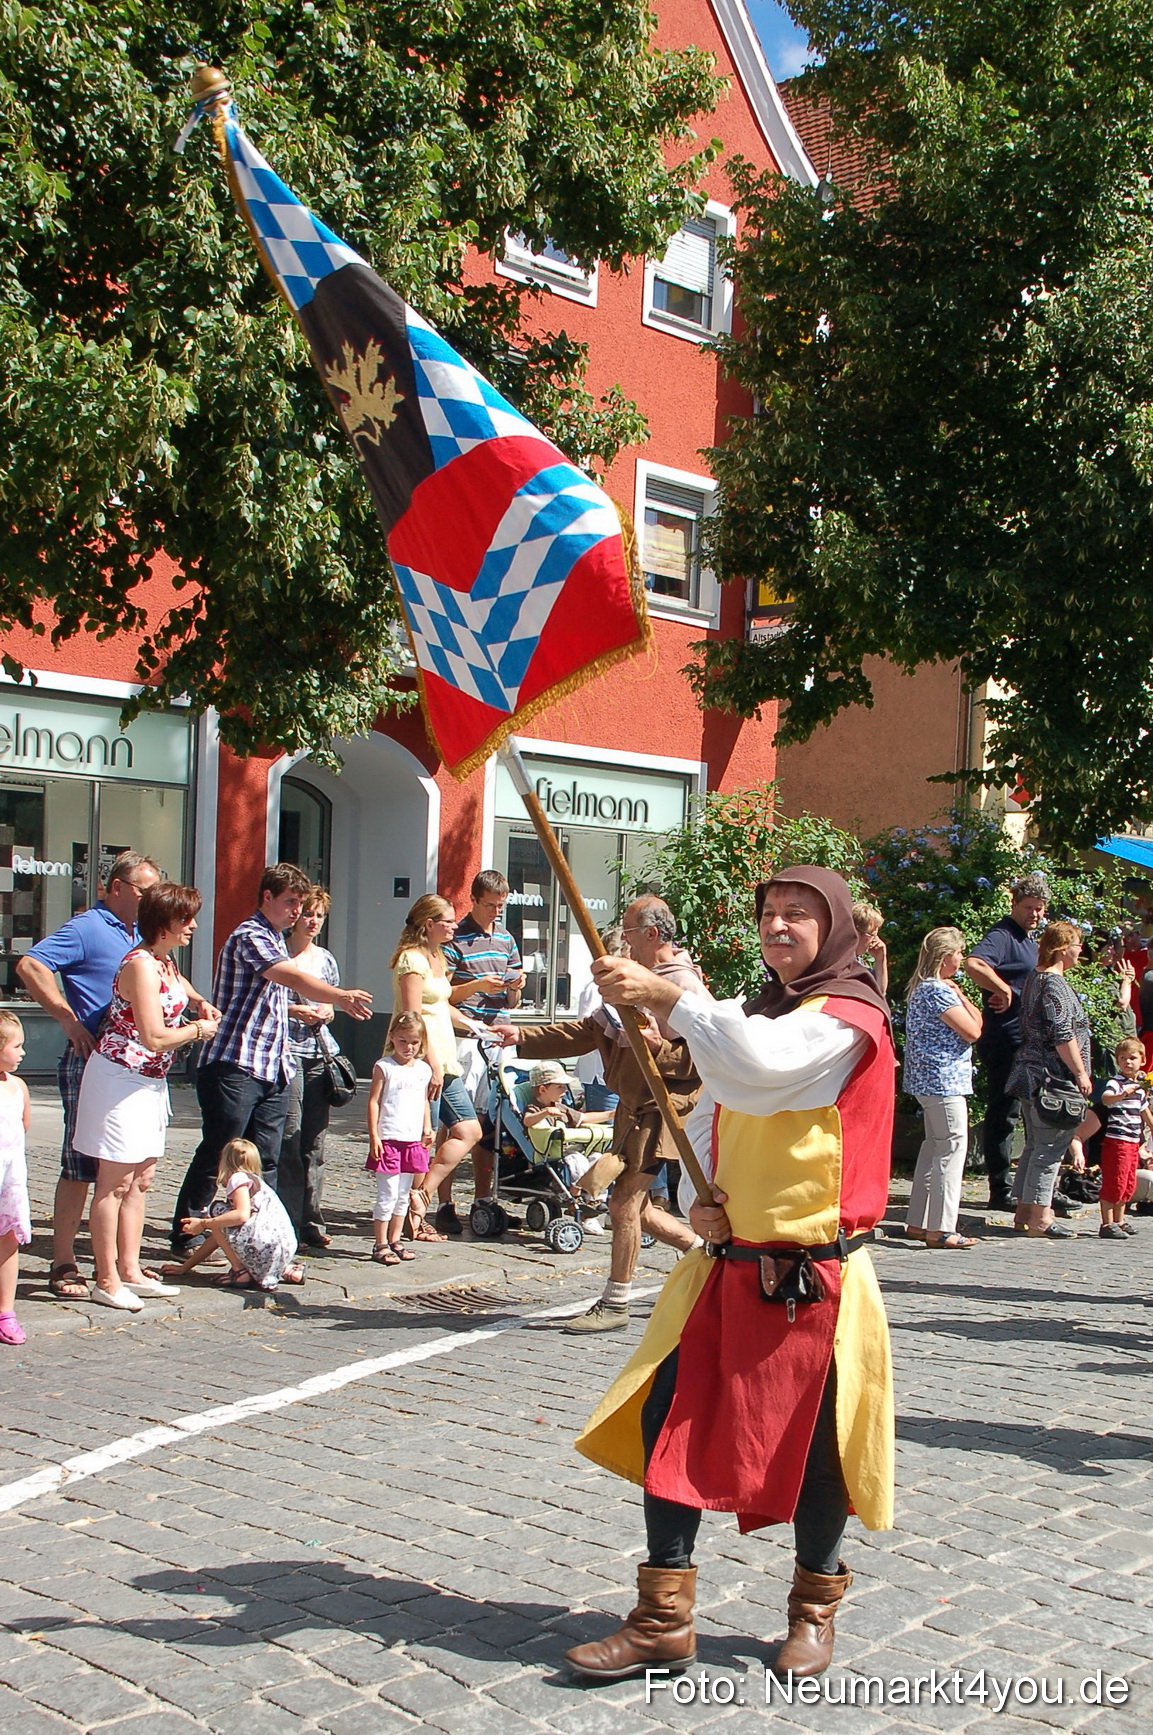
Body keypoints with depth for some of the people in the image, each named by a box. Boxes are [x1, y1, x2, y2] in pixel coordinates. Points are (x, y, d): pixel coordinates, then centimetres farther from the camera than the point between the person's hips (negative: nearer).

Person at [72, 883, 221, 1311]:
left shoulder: (164, 962, 9)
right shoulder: (140, 965, -20)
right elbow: (154, 1038, -24)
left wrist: (199, 1002, 18)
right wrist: (198, 1030, -8)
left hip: (149, 1082, 10)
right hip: (121, 1079, -10)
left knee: (141, 1180, 12)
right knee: (115, 1183, -3)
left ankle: (129, 1270, 20)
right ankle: (107, 1281, 3)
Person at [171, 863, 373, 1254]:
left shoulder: (276, 941, 19)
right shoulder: (249, 936, -11)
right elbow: (294, 978, -27)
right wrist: (341, 996, -40)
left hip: (272, 1071, 9)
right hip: (235, 1066, -9)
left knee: (265, 1162, 6)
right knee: (215, 1157, 0)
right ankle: (186, 1238, 11)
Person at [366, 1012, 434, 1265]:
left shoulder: (424, 1069, 11)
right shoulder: (384, 1067, -5)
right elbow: (373, 1102, -6)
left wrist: (427, 1129, 10)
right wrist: (374, 1136, -11)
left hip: (414, 1140, 6)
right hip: (388, 1139, -6)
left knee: (403, 1195, 11)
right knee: (388, 1194, -5)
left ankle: (395, 1241, 19)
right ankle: (381, 1245, 1)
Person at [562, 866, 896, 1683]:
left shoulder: (849, 1017, -10)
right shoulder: (757, 1015, 16)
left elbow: (760, 1065, -30)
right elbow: (709, 1116, 19)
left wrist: (665, 996, -35)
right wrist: (701, 1198, 0)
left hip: (811, 1276, -7)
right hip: (726, 1264, 7)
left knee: (810, 1444, 5)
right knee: (670, 1420, 1)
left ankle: (815, 1609, 28)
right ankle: (665, 1619, 11)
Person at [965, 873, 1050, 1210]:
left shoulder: (1029, 940, 19)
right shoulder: (1003, 935, -13)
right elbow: (974, 965, -33)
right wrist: (1003, 990, -26)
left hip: (1029, 1042, 10)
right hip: (1005, 1042, -10)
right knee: (1003, 1115, -4)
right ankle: (1000, 1191, 1)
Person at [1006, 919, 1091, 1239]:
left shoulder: (1034, 979, 15)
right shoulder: (1055, 984, -15)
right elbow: (1063, 1035, -20)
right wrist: (1081, 1073, -14)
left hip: (1032, 1073, 10)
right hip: (1053, 1077, -10)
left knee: (1035, 1145, 14)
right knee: (1050, 1147, -6)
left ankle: (1024, 1211, 18)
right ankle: (1040, 1217, -4)